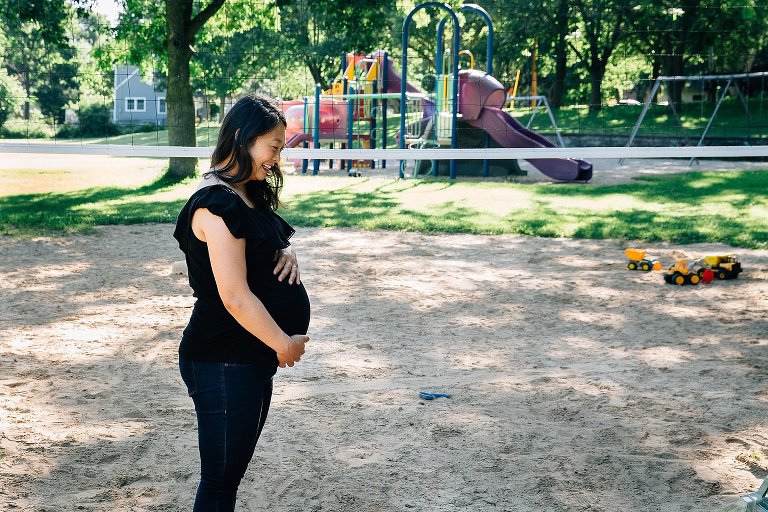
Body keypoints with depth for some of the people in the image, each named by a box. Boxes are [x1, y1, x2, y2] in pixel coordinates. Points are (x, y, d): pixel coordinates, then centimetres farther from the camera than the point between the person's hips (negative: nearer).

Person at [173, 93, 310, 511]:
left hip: (252, 360, 10)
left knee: (230, 474, 18)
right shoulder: (218, 203, -20)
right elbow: (235, 297, -24)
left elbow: (265, 246, 26)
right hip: (223, 364, -10)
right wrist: (285, 344, -13)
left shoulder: (248, 194, 10)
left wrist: (286, 252, 2)